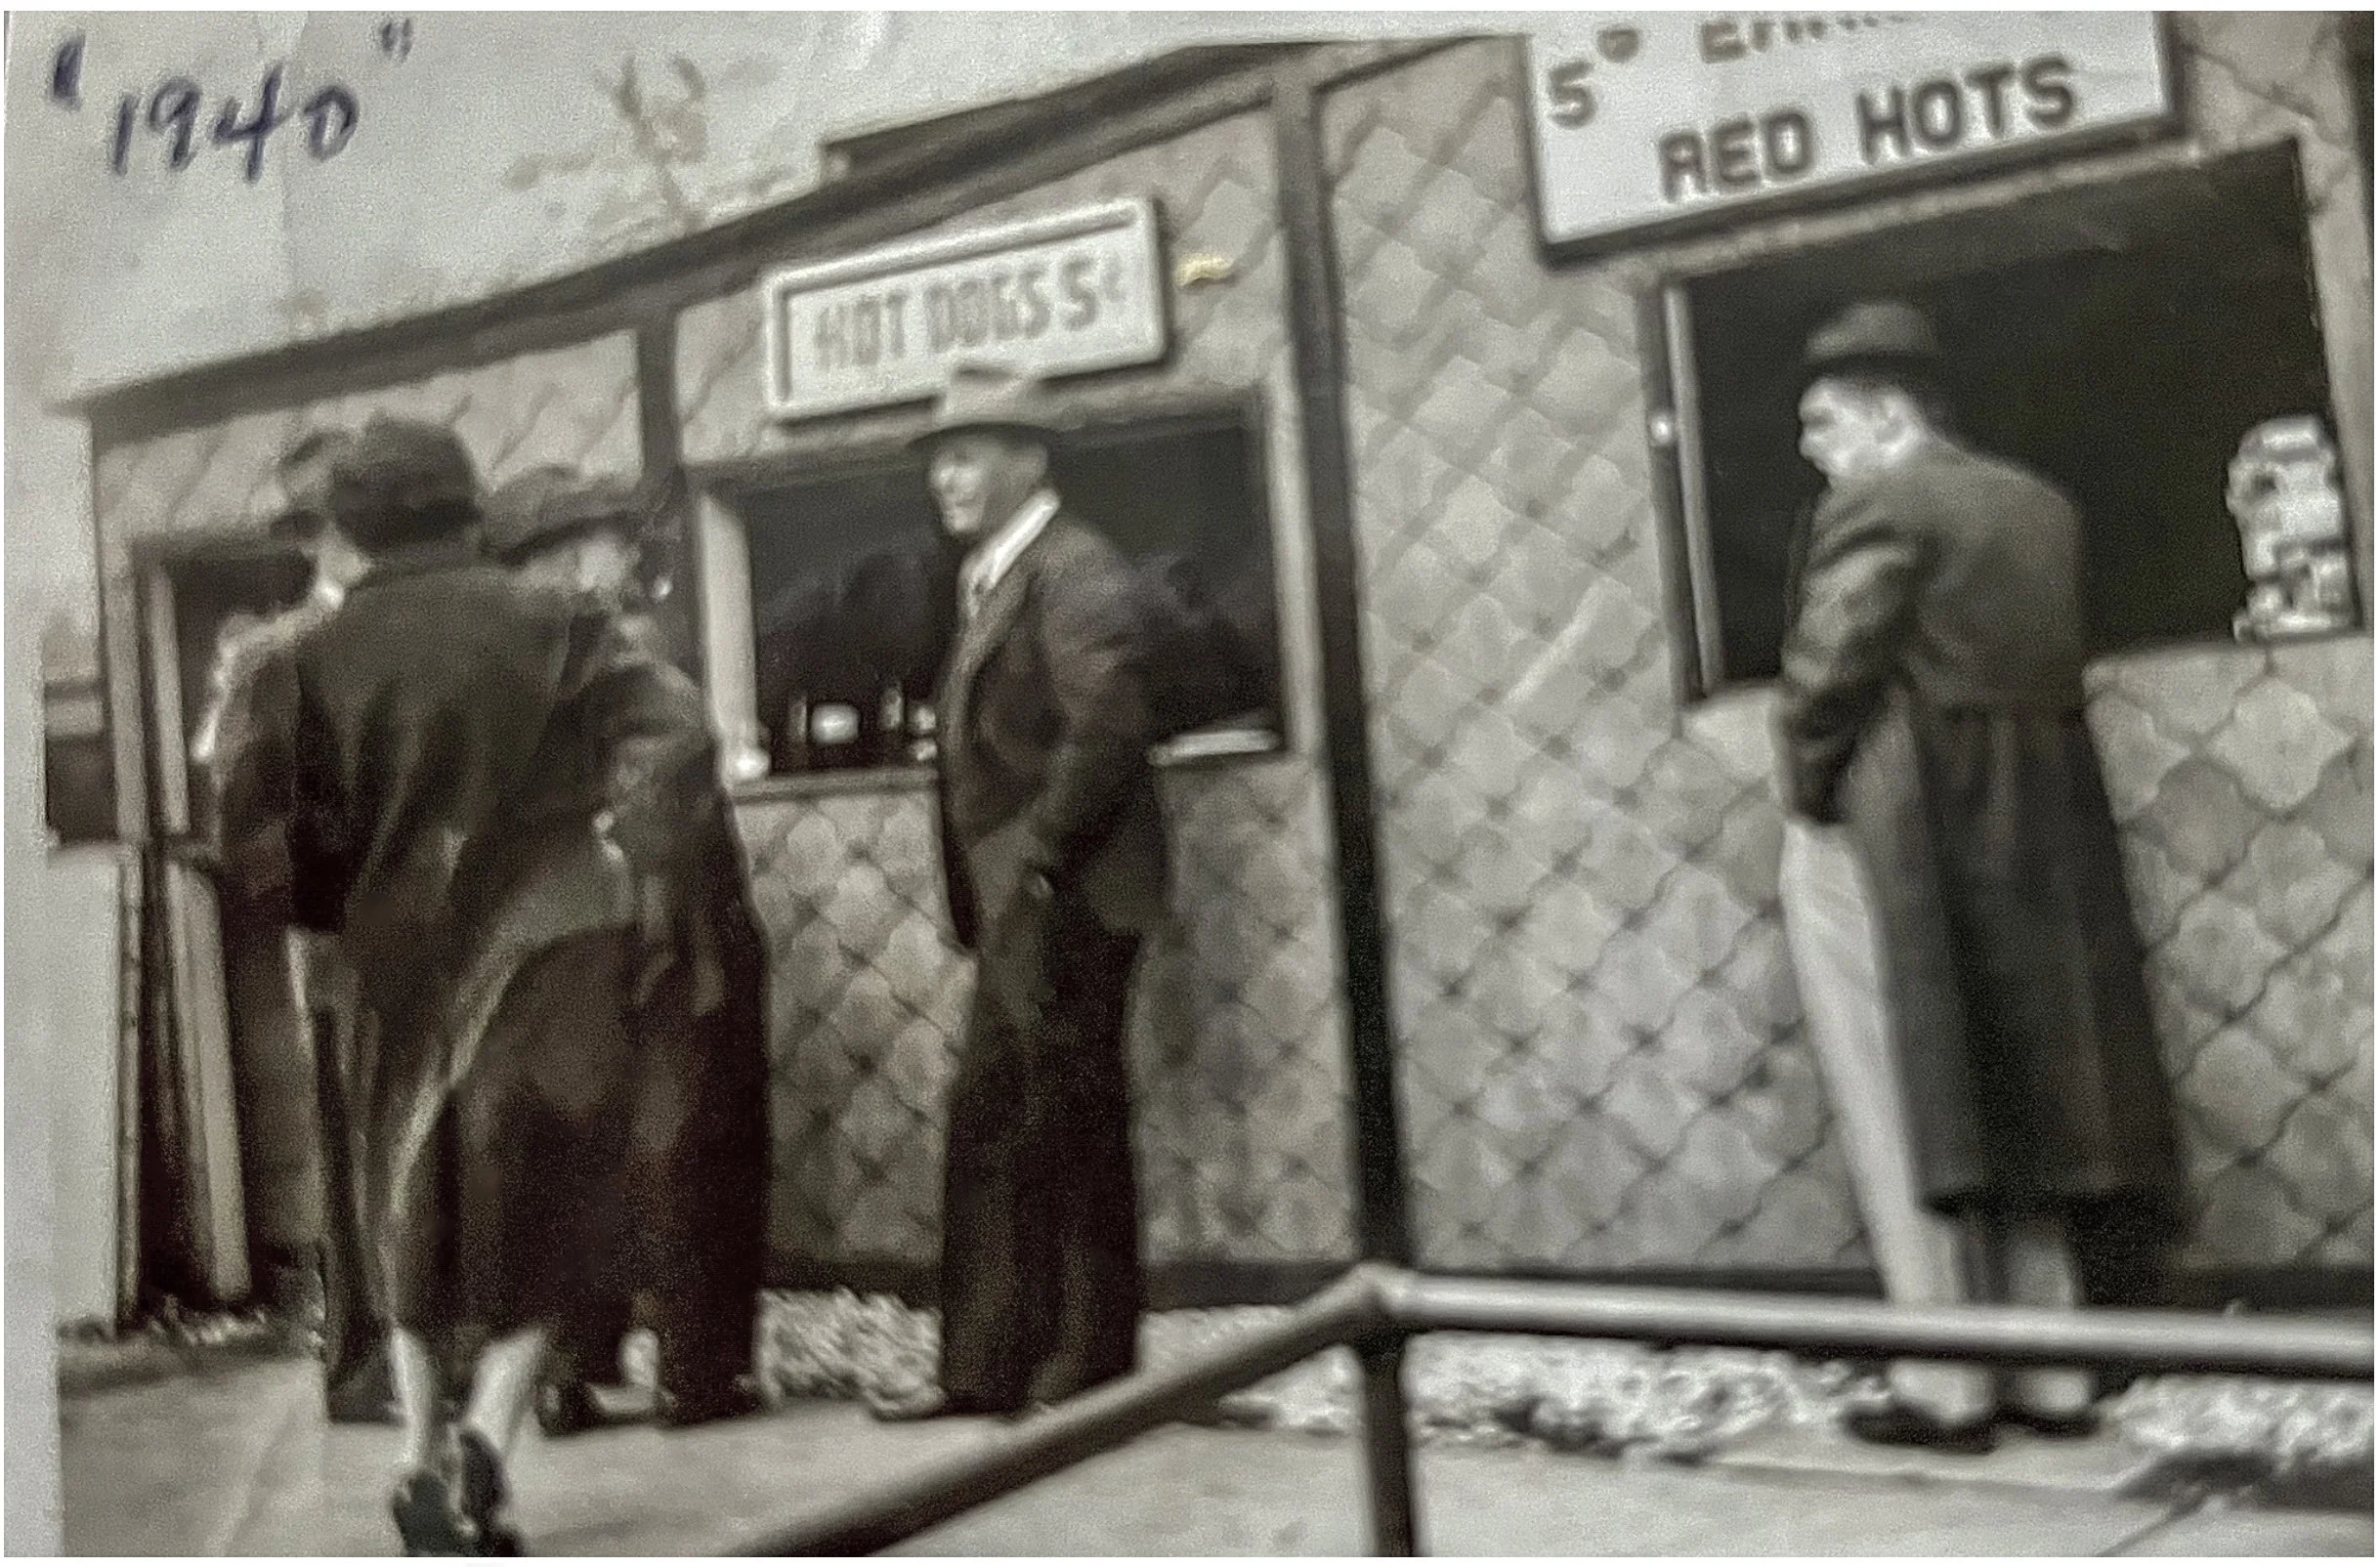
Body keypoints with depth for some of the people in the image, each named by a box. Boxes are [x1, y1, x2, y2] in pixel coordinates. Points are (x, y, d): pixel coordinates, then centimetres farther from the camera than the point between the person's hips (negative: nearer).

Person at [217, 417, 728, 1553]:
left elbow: (254, 828, -2)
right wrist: (624, 851, -4)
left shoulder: (323, 658, 1)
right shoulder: (541, 626, -3)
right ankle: (483, 1439, -8)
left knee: (418, 1208, 17)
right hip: (551, 946, -2)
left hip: (408, 962, 2)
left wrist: (344, 904, 12)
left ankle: (425, 1470, 18)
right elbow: (675, 729, -14)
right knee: (539, 1205, 9)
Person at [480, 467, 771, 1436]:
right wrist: (703, 947, -15)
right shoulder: (624, 644, -12)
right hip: (664, 939, -7)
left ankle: (567, 1374, 17)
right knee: (691, 1154, 3)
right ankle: (696, 1373, 9)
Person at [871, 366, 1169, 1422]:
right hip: (1013, 911, 10)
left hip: (1064, 902, -9)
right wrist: (981, 899, 13)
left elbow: (1108, 728, -22)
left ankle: (1089, 1371, 9)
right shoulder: (989, 583, 20)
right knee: (987, 1136, 11)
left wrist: (1037, 863, -18)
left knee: (1073, 1136, -2)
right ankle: (987, 1367, 19)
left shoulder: (1075, 572, -10)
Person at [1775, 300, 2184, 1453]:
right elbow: (2045, 673, 11)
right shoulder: (2042, 506, 13)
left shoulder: (1875, 505, -9)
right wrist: (1998, 798, 15)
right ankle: (2049, 1374, 19)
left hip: (1887, 841, -7)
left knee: (1910, 1112, 1)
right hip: (2033, 838, 7)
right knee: (2018, 1098, 14)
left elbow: (1825, 676, -15)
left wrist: (1811, 797, 0)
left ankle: (1946, 1388, 5)